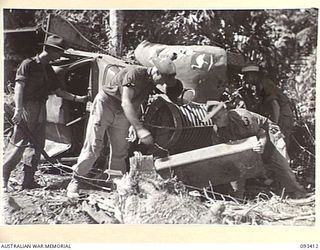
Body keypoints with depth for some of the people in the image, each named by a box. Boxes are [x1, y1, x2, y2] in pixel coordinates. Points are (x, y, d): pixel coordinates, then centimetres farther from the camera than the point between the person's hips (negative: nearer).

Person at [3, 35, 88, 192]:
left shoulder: (49, 70, 17)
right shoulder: (28, 64, -5)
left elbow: (58, 91, 19)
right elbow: (19, 87, -12)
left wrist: (77, 98, 10)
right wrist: (18, 110, -22)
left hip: (41, 110, 8)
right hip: (27, 108, -8)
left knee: (37, 145, 8)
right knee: (18, 144, -8)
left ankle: (28, 180, 15)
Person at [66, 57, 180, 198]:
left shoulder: (151, 82, -1)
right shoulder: (134, 73, -26)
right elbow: (125, 103, -35)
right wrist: (139, 129, -42)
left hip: (122, 114, 7)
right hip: (104, 105, -7)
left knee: (120, 151, 5)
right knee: (93, 147, -9)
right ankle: (75, 182, 1)